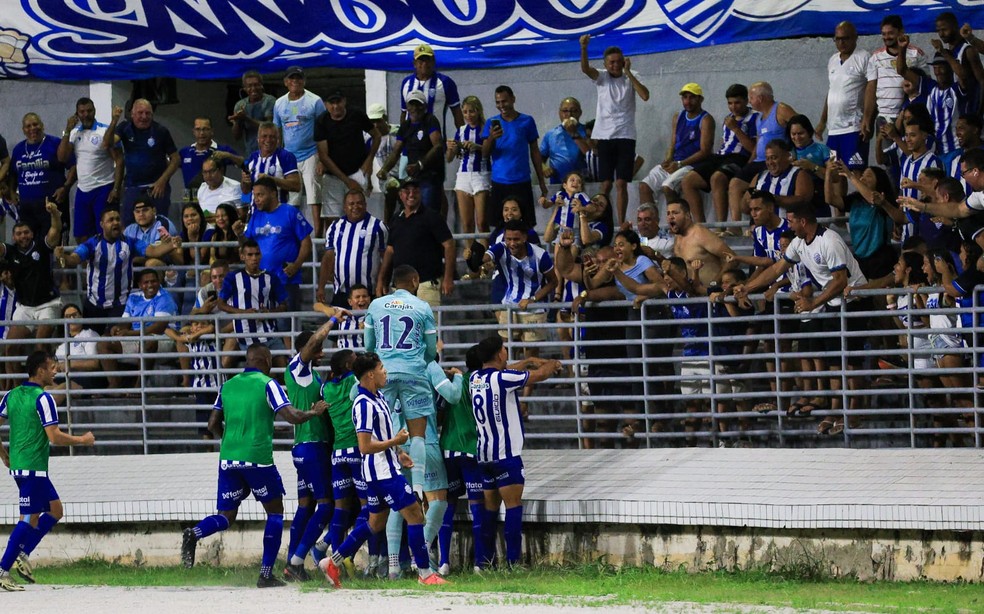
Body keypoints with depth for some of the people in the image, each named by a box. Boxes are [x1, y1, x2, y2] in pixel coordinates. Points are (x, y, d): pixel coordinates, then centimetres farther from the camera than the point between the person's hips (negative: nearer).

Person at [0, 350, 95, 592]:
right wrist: (83, 440, -4)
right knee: (30, 518, -6)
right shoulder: (43, 398, -14)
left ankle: (22, 555, 10)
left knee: (55, 510, 17)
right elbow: (54, 437, -18)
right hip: (34, 467, -9)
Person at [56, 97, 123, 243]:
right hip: (83, 190, 6)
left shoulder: (105, 131, -7)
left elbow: (119, 161, -8)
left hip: (104, 188, -6)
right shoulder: (74, 133, 9)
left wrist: (116, 189, -15)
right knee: (80, 236, 6)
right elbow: (62, 158, 1)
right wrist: (67, 131, -5)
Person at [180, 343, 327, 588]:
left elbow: (213, 424, 13)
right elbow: (292, 416, -11)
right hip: (257, 458, -4)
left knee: (225, 516, 10)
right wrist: (314, 412, 8)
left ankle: (194, 534, -23)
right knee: (275, 512, 12)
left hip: (228, 458, 4)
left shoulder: (227, 386, 12)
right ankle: (266, 575, 6)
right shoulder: (267, 384, -3)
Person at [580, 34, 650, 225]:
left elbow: (645, 96, -13)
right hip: (604, 136, 1)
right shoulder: (602, 78, 5)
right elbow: (585, 68, -14)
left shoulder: (631, 78, 4)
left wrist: (628, 73, -11)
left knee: (621, 183, -5)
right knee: (606, 184, 0)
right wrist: (584, 48, -32)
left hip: (625, 137, -1)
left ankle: (621, 223, -3)